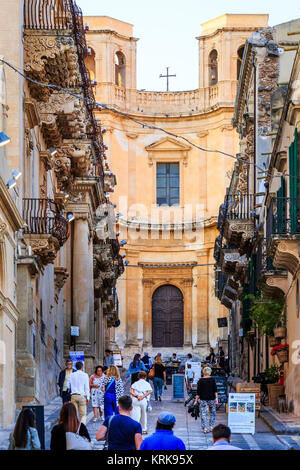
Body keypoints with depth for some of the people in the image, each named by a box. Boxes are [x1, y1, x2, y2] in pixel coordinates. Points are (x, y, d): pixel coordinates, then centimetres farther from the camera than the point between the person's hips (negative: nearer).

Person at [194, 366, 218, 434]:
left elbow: (198, 392, -4)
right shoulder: (212, 379, -3)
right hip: (211, 398, 1)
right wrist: (216, 398, -1)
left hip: (203, 399, -1)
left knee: (203, 413, 1)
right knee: (212, 413, 17)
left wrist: (196, 400, 1)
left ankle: (205, 428, -6)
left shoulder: (200, 380, -3)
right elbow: (215, 390, -5)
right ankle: (211, 426, 12)